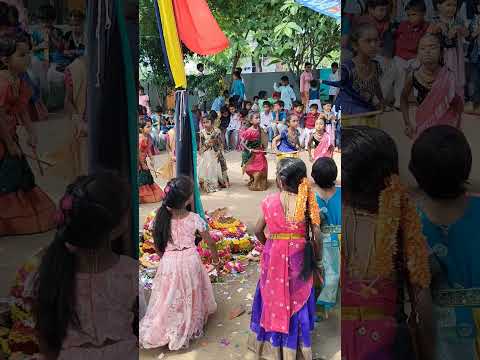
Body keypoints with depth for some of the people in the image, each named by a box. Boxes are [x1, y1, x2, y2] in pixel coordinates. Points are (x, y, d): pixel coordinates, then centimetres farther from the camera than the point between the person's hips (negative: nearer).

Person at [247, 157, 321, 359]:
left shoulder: (270, 201, -13)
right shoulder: (308, 202, -13)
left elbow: (258, 230, -6)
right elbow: (316, 234, -12)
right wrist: (317, 256, 3)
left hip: (274, 255, 0)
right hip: (299, 257, 0)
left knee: (273, 296, 20)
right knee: (297, 298, 19)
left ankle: (271, 343, 37)